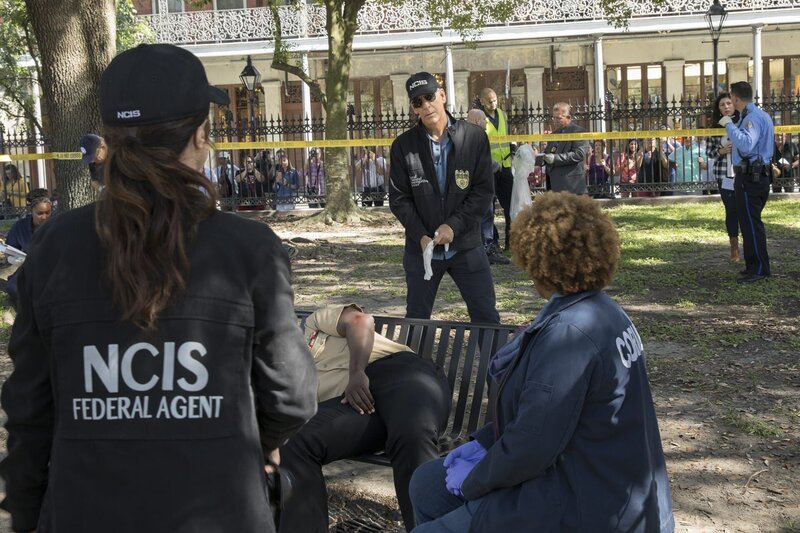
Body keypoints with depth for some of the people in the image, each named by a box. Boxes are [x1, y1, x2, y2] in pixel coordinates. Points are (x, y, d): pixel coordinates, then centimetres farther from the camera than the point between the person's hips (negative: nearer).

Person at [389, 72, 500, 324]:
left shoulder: (474, 137, -3)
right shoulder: (403, 145, -2)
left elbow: (484, 190, -5)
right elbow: (399, 198, -2)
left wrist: (454, 226, -14)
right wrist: (420, 236, -13)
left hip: (466, 244, 0)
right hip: (421, 247, 1)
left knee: (487, 318, 3)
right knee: (416, 320, 10)